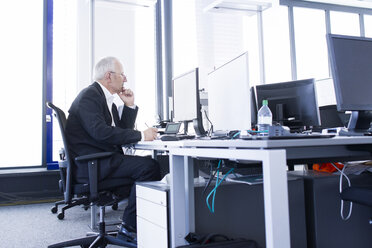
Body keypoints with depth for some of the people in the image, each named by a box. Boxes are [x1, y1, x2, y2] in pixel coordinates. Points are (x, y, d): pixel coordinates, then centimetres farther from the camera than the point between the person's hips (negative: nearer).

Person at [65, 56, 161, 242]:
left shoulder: (106, 99, 20)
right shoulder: (89, 96, -10)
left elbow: (123, 130, 18)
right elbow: (100, 132, -25)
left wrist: (129, 105, 7)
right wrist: (141, 135, -23)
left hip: (103, 160, 10)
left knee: (149, 163, 0)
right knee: (148, 166, -21)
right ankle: (128, 227, -12)